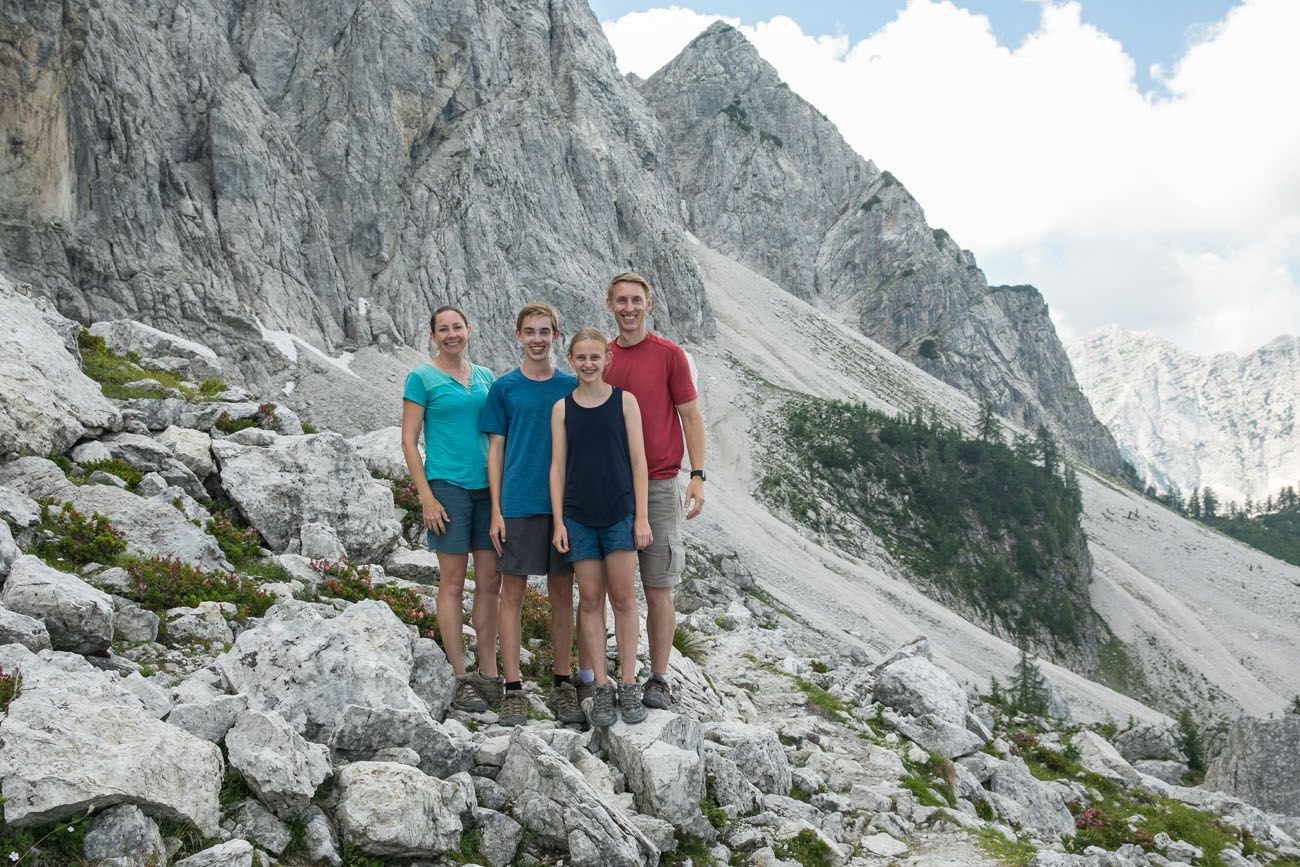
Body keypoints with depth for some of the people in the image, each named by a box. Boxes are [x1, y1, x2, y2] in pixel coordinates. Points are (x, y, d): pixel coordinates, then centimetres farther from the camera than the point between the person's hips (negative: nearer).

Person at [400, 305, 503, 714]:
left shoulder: (485, 377, 14)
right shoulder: (422, 378, -1)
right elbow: (409, 442, -4)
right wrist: (426, 497, -11)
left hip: (487, 486, 5)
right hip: (447, 487, -5)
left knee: (490, 581, 5)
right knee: (453, 582, 0)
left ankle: (489, 675, 13)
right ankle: (460, 679, 6)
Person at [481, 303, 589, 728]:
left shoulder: (571, 386, 7)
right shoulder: (504, 388, 3)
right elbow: (495, 449, 3)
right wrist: (496, 510, -4)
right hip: (517, 505, -2)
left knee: (562, 593, 8)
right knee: (513, 593, 0)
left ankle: (562, 685, 18)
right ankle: (513, 689, 7)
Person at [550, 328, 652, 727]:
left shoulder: (624, 401, 1)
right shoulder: (562, 408, 5)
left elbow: (638, 461, -1)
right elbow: (558, 467, 5)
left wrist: (641, 516, -5)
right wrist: (558, 521, -1)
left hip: (620, 512, -1)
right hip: (578, 515, 1)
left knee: (623, 597, 1)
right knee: (590, 599, 4)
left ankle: (628, 685, 10)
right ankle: (601, 687, 12)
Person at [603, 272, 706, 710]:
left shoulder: (669, 354, 0)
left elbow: (691, 417, 1)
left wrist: (698, 475, -8)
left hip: (658, 487, -3)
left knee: (658, 589, 0)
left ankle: (658, 680, 9)